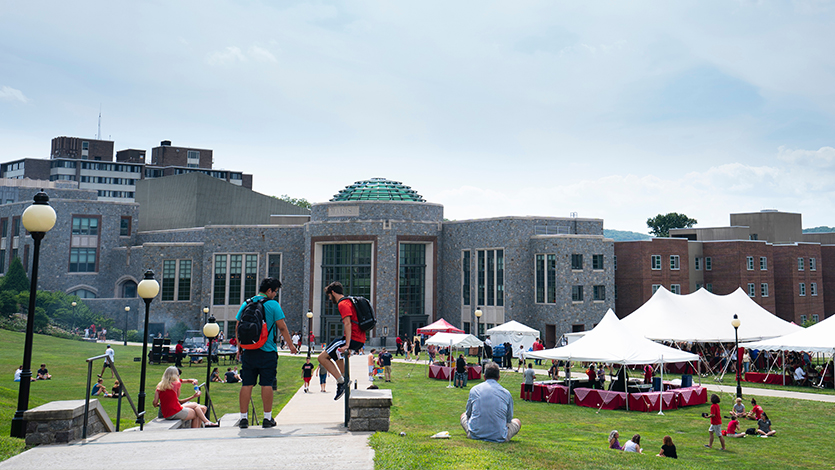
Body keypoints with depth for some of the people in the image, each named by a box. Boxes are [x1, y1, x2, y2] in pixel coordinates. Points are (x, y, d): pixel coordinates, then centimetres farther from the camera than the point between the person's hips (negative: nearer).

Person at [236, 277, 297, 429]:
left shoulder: (246, 304, 8)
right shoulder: (273, 304, -5)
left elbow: (237, 328, 11)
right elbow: (282, 327, -6)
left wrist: (239, 347, 19)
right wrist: (290, 344, 4)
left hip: (248, 351, 4)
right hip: (267, 351, -4)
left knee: (246, 385, 5)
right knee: (267, 384, 1)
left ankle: (243, 418, 7)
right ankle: (267, 418, 6)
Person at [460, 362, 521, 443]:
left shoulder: (474, 390, -2)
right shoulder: (506, 393, -4)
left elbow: (468, 414, 10)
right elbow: (509, 419, 7)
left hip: (475, 435, 0)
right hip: (499, 437, 0)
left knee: (463, 415, 30)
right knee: (517, 421, 27)